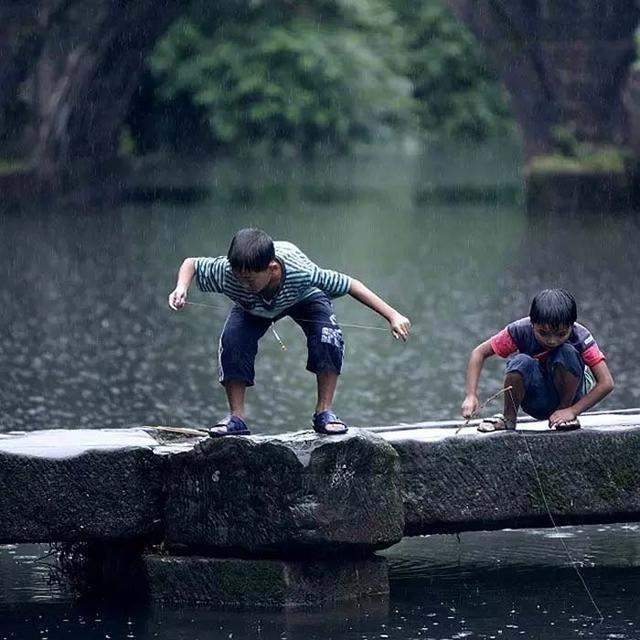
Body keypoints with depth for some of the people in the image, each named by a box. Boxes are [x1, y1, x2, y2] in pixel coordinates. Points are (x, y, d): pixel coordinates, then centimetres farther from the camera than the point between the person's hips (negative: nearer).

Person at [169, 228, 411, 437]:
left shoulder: (301, 272, -46)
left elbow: (350, 285, -35)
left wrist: (393, 316, -33)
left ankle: (324, 411, -8)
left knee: (328, 338, -27)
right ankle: (236, 417, -8)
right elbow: (191, 264, -21)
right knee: (232, 340, -24)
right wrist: (181, 288, -43)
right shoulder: (226, 272, -41)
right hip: (253, 307, 1)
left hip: (304, 297, -1)